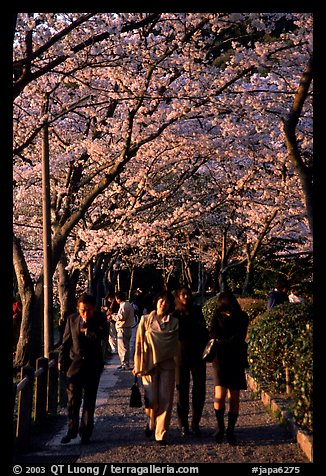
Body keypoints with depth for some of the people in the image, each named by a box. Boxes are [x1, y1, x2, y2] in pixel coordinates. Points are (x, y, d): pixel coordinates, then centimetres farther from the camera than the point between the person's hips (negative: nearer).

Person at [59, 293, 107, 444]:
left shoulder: (99, 319, -5)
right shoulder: (72, 319, 0)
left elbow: (99, 335, -25)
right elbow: (66, 341, 6)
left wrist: (85, 329, -15)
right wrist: (62, 361, 4)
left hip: (93, 365, -1)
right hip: (75, 363, 1)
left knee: (89, 401, 7)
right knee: (72, 400, 0)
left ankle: (85, 432, 18)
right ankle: (72, 430, 14)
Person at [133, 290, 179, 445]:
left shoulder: (174, 323, 6)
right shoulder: (145, 320, 6)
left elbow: (175, 345, 7)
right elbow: (139, 343, 5)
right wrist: (137, 365, 3)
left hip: (167, 365, 1)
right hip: (148, 365, -1)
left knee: (165, 400, -1)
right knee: (152, 400, -7)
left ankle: (161, 434, 8)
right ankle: (151, 422, 24)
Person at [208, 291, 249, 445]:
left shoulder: (242, 317, 2)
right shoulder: (217, 315, 2)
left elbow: (239, 338, -5)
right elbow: (213, 335, -5)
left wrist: (222, 341, -4)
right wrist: (231, 340, -9)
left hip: (236, 361, 1)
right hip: (220, 360, -1)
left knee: (234, 398, 1)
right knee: (220, 395, -13)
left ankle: (230, 430, 15)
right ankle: (220, 426, 11)